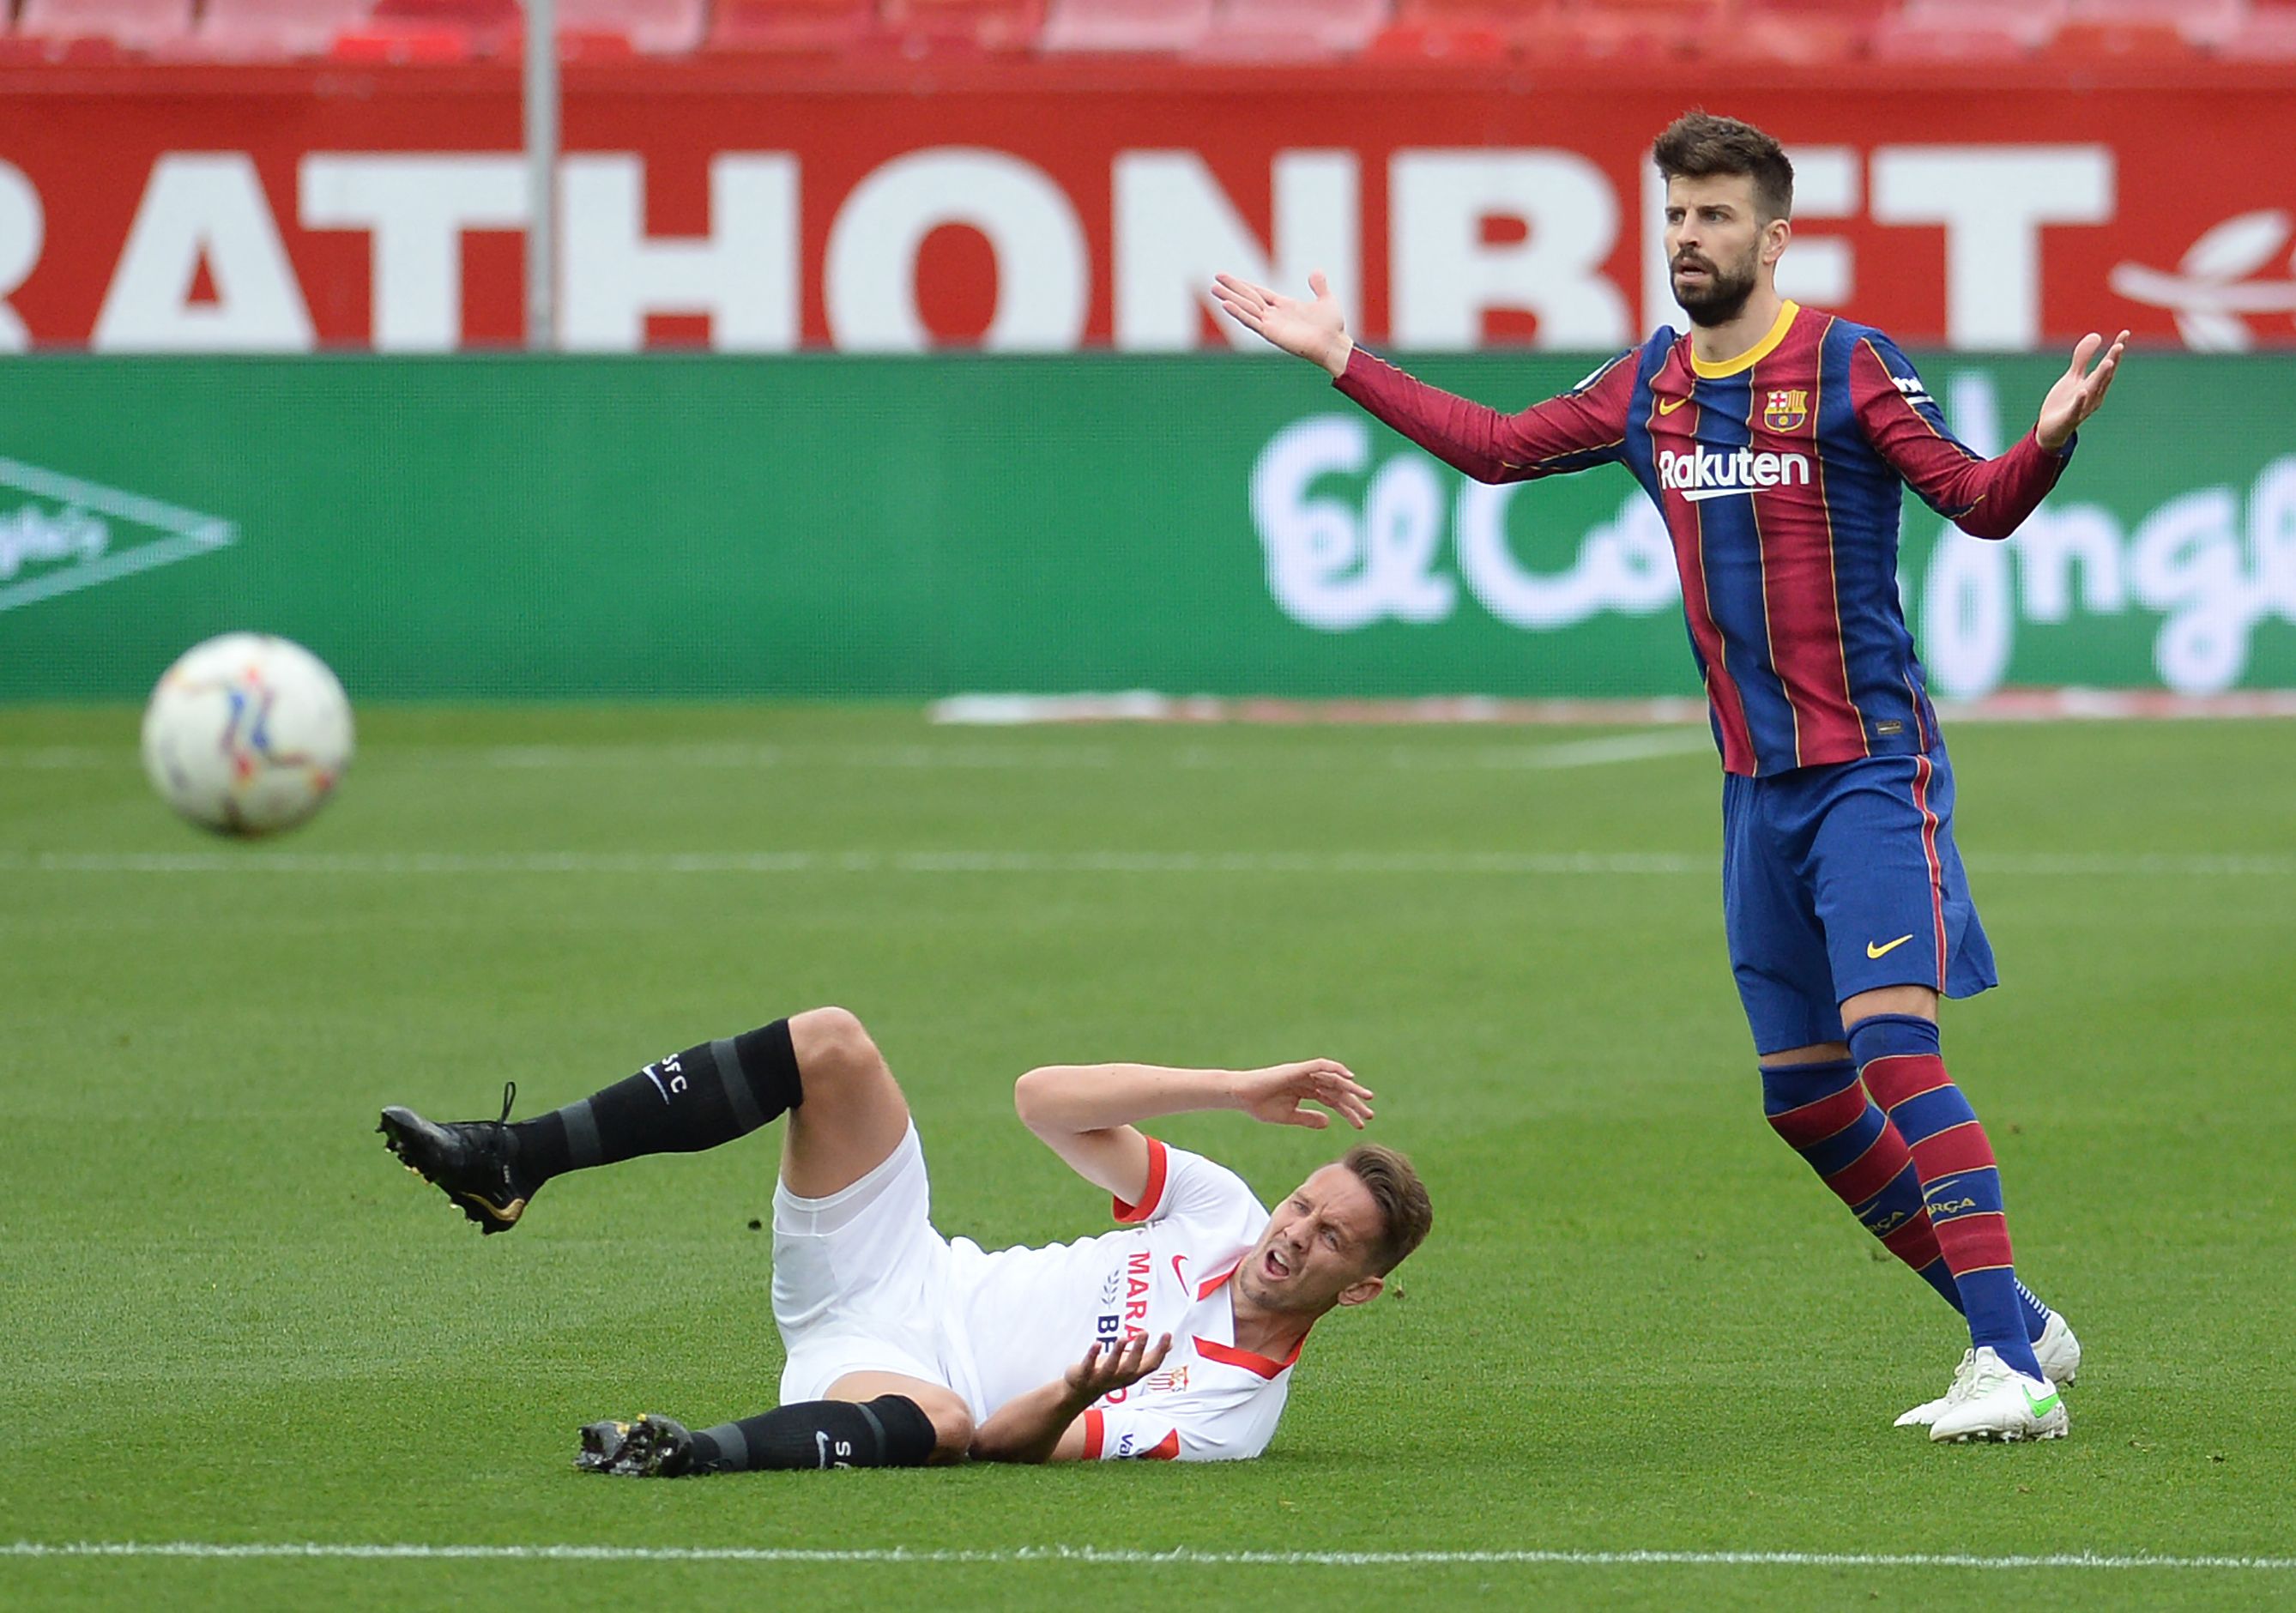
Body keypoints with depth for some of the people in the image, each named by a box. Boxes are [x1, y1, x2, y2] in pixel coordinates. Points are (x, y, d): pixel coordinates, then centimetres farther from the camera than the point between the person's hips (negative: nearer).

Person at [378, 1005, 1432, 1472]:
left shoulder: (1233, 1409, -10)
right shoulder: (1223, 1215, 6)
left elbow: (1010, 1443, -17)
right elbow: (1042, 1098, 1)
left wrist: (1080, 1393, -41)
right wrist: (1238, 1088, -4)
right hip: (900, 1271, 7)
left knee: (941, 1422, -47)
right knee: (829, 1044, -15)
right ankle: (507, 1165, -16)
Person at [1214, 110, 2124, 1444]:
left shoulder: (1850, 366, -8)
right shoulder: (1650, 387, 10)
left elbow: (1981, 503, -12)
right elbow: (1496, 445, 22)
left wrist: (2048, 441, -33)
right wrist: (1342, 359, 23)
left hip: (1872, 769, -7)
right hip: (1758, 784, 7)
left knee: (1895, 1049, -21)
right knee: (1805, 1098, 9)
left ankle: (2016, 1372, -23)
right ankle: (2016, 1327, 21)